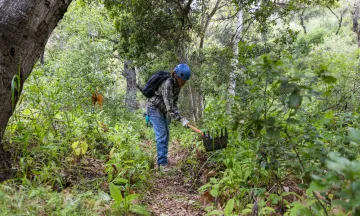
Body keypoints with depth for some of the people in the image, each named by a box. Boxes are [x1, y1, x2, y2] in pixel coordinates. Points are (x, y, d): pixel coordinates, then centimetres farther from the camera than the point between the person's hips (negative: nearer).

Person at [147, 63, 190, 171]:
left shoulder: (178, 85, -3)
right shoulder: (168, 84, -29)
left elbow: (174, 103, 7)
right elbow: (169, 106, -33)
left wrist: (178, 116, -2)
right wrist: (181, 119, -35)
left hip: (163, 111, 9)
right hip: (154, 108, -9)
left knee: (166, 134, 11)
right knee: (161, 135, -16)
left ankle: (162, 159, 22)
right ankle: (162, 162, -14)